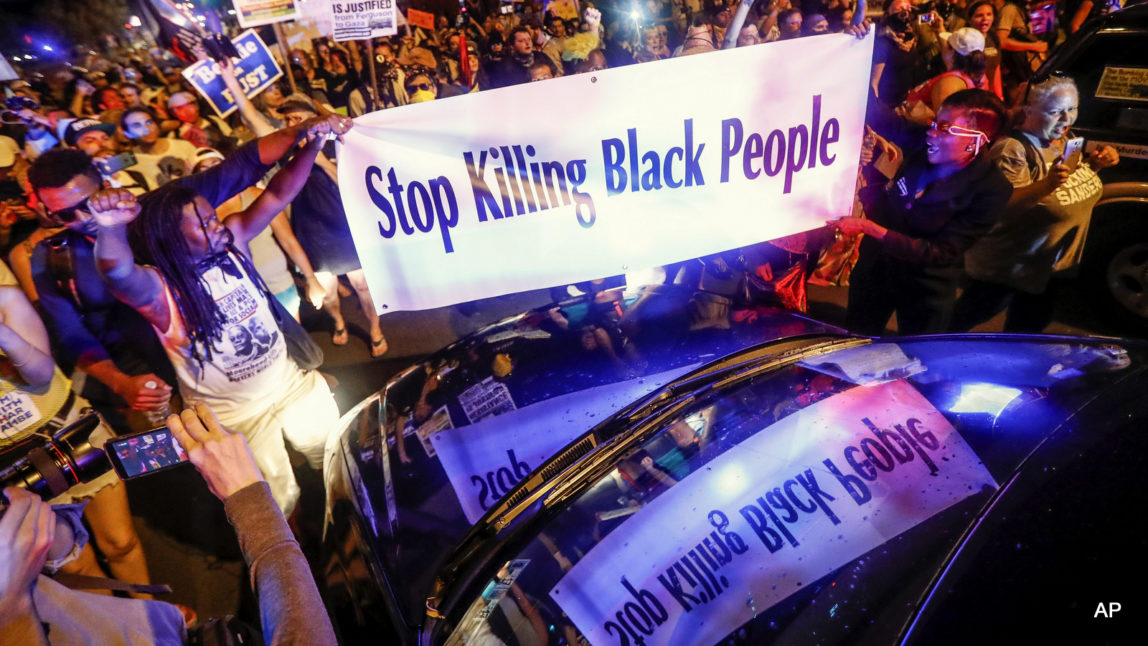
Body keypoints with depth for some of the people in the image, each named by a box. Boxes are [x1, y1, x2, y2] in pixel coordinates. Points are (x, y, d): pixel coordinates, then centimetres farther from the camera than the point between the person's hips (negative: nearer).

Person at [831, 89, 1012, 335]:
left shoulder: (993, 190, -22)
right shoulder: (920, 155, -8)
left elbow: (939, 254, -26)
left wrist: (868, 227, -34)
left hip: (924, 292, -4)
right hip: (874, 268, 4)